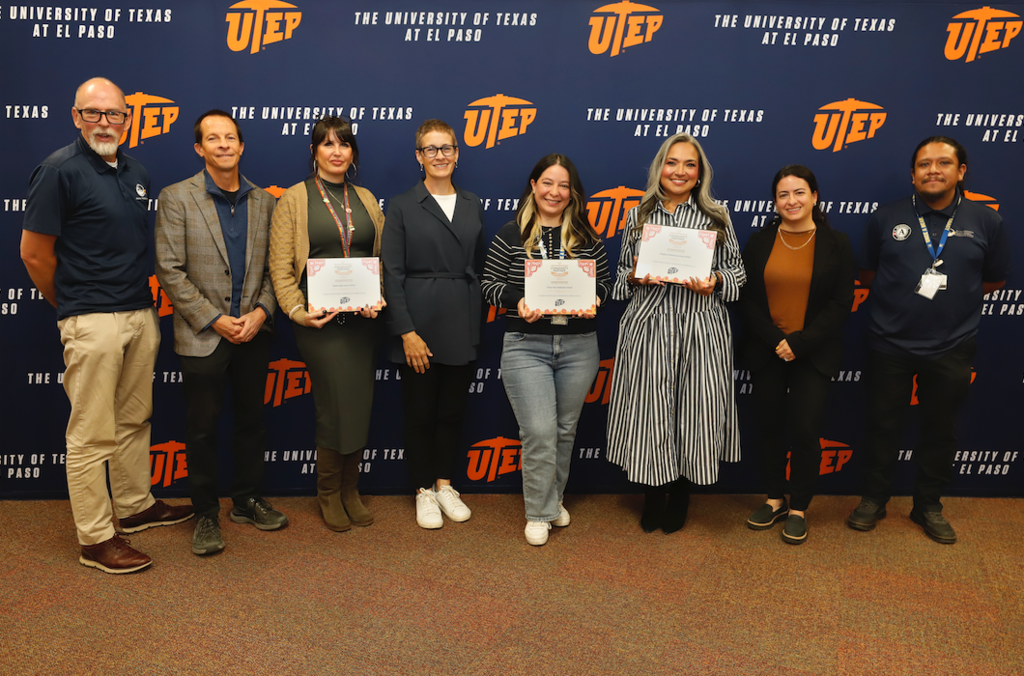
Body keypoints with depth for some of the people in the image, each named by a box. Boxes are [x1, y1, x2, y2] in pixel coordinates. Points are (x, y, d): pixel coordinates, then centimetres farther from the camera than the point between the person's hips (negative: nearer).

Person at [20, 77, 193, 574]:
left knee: (134, 420, 17)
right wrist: (72, 308, 4)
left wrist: (145, 300, 15)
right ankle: (95, 540, 11)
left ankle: (136, 507, 32)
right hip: (92, 322, -7)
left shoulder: (136, 174, 12)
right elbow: (35, 254, -7)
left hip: (141, 314, 7)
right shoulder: (60, 170, -9)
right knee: (92, 434, 1)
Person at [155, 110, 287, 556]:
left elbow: (274, 267, 7)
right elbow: (169, 270, -8)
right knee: (202, 429, 5)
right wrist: (214, 320, -13)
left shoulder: (264, 202, 7)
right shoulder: (177, 198, -4)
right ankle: (206, 514, 20)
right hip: (202, 336, -3)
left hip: (254, 333, 4)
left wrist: (261, 311, -9)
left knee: (251, 420, 13)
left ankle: (248, 502, 29)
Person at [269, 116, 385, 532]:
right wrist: (297, 311, -14)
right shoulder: (294, 199, 2)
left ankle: (350, 490, 23)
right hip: (321, 321, -4)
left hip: (363, 318, 4)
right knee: (337, 406, -6)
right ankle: (329, 494, 15)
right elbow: (280, 266, -2)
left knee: (360, 406, 7)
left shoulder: (365, 200, 14)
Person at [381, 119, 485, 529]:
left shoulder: (473, 206, 10)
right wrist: (407, 332, -13)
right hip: (420, 326, -3)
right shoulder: (402, 207, -2)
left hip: (463, 328, 3)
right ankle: (424, 491, 24)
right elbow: (393, 274, -7)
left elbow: (479, 268, 13)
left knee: (453, 410, 12)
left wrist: (477, 322, 7)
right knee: (420, 411, 7)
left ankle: (444, 484, 29)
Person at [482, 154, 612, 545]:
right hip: (526, 347, -3)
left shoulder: (587, 238, 6)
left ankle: (555, 498, 34)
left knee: (565, 429, 13)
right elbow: (490, 284, 1)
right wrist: (518, 301, -17)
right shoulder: (511, 235, 0)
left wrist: (594, 300, -9)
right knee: (539, 432, -7)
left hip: (579, 347, 3)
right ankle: (539, 513, 11)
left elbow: (604, 282, 12)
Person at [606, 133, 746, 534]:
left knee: (695, 409, 2)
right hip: (647, 326, 1)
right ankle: (652, 498, 22)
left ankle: (680, 499, 24)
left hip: (701, 327, 0)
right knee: (648, 410, 1)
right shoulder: (638, 216, 9)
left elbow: (737, 272, 9)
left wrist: (715, 282, -11)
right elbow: (622, 272, 14)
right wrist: (635, 277, -7)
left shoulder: (716, 217, 7)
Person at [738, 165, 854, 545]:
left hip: (815, 354, -2)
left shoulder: (836, 244, 0)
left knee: (805, 429, -3)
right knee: (770, 427, 9)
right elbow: (747, 299, 1)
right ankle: (774, 499, 26)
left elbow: (841, 304, -4)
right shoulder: (759, 243, 4)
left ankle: (798, 508, 15)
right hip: (766, 354, 2)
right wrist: (775, 340, -11)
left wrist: (800, 342, -13)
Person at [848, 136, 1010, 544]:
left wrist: (951, 297, 0)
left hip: (951, 347, 1)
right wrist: (902, 296, -1)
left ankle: (928, 505, 30)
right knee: (883, 424, 9)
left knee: (940, 427, 12)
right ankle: (874, 499, 26)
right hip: (889, 344, 0)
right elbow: (867, 273, 7)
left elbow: (994, 280, 8)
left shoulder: (985, 223, 0)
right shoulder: (886, 218, -1)